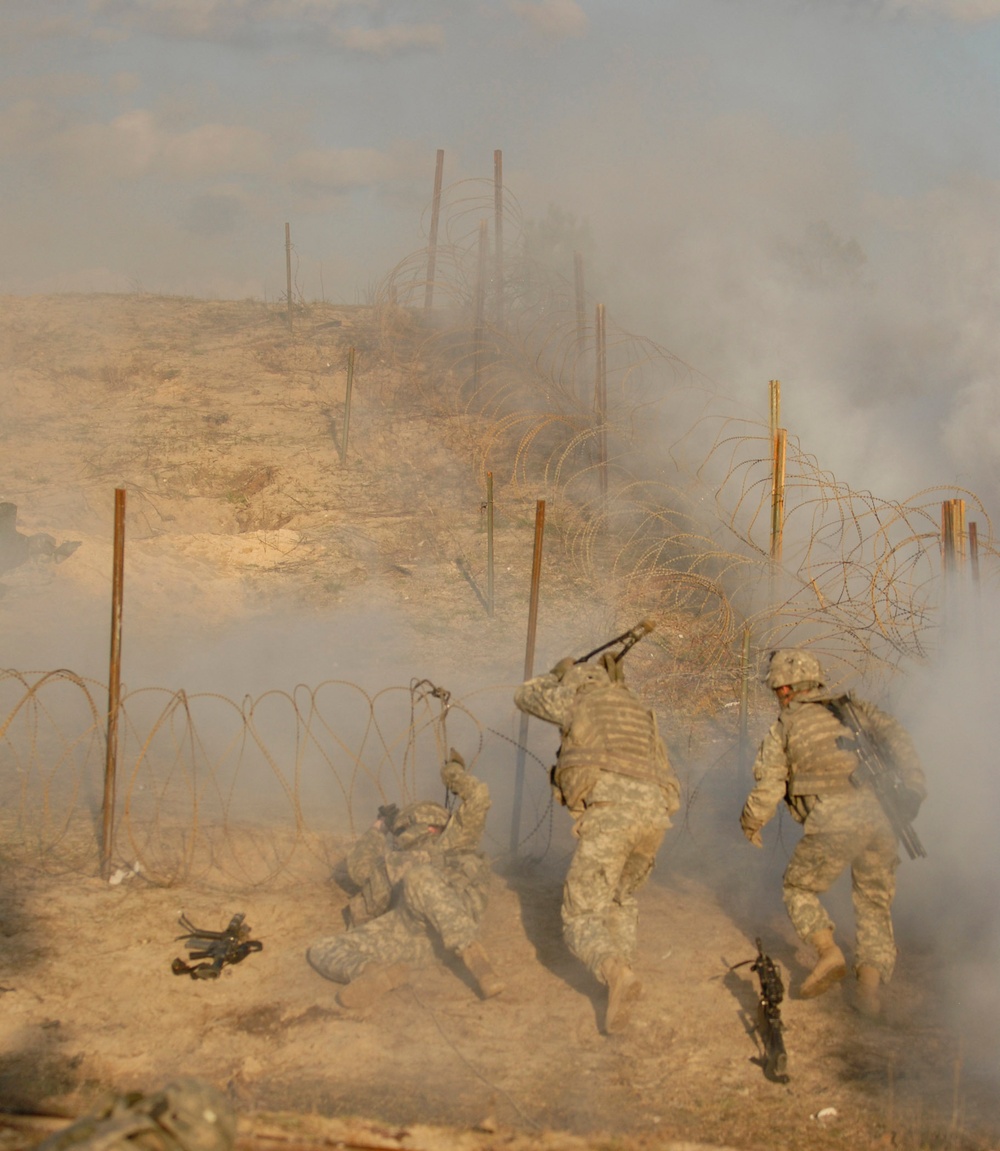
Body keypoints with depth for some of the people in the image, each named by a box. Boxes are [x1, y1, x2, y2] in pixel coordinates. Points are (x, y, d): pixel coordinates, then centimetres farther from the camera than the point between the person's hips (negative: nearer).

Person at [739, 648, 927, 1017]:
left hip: (834, 817, -3)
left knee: (799, 887, 18)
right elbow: (894, 735, 4)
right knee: (874, 903, 15)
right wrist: (913, 785, -4)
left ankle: (828, 951, -5)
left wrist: (750, 823, 25)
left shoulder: (783, 727, 13)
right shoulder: (854, 709, 22)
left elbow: (769, 786, 8)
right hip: (879, 815, 3)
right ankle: (871, 981, -3)